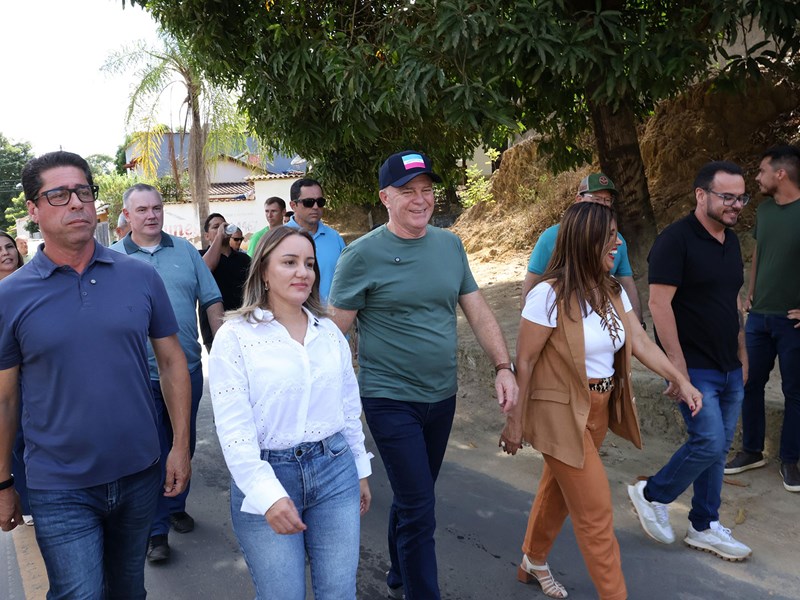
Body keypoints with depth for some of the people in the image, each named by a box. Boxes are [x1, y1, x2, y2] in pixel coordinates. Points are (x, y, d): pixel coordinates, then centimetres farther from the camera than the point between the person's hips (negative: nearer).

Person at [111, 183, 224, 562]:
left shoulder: (185, 251, 5)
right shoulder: (112, 258, -1)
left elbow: (212, 303, 7)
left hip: (188, 369, 3)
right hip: (141, 376, -2)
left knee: (183, 446, 16)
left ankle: (175, 507, 36)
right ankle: (155, 530, 19)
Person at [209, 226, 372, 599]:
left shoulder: (330, 332, 6)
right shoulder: (235, 336, -9)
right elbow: (233, 428, -15)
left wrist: (360, 470, 17)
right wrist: (267, 494, -22)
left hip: (335, 471, 4)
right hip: (266, 476, -4)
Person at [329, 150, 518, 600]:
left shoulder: (450, 245, 4)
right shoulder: (363, 255, -12)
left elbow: (478, 311, 6)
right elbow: (336, 331, -8)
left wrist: (504, 367, -4)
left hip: (442, 396, 5)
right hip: (391, 399, -5)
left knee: (414, 496, 20)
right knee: (419, 508, -3)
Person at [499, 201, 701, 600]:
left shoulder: (613, 291, 2)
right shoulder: (549, 295, -21)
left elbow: (640, 343, 4)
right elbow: (524, 361, -17)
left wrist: (680, 379, -6)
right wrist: (516, 420, -13)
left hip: (598, 410, 8)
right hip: (562, 413, -8)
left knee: (559, 490, 23)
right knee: (595, 511, 1)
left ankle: (534, 562, 45)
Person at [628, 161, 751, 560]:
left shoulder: (731, 241, 12)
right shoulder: (676, 239, -13)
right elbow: (659, 304, -18)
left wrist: (742, 356, 17)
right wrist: (677, 364, -19)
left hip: (729, 369, 8)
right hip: (694, 368, -8)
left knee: (717, 447, 11)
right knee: (709, 443, -11)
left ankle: (703, 528, 25)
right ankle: (651, 495, 13)